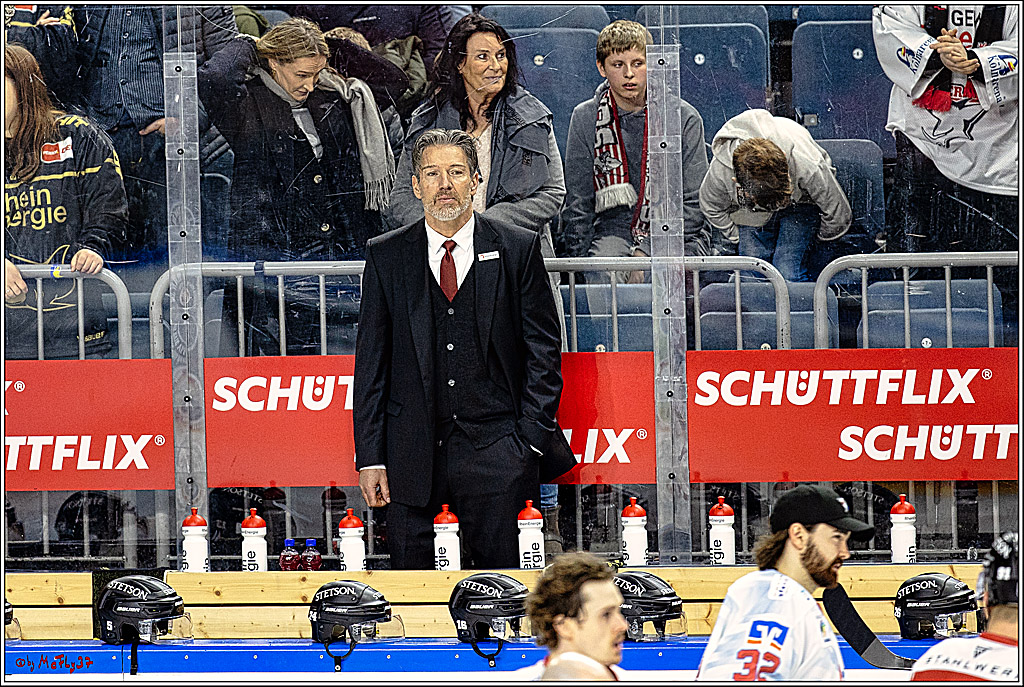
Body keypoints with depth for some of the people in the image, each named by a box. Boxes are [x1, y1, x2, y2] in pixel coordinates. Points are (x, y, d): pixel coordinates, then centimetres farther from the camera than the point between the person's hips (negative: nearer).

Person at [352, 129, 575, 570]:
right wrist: (370, 457, 1)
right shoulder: (385, 257, 7)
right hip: (413, 450, 1)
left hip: (497, 451, -1)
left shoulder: (518, 250, 4)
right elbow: (371, 362, 7)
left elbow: (543, 350, 4)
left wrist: (531, 441, -4)